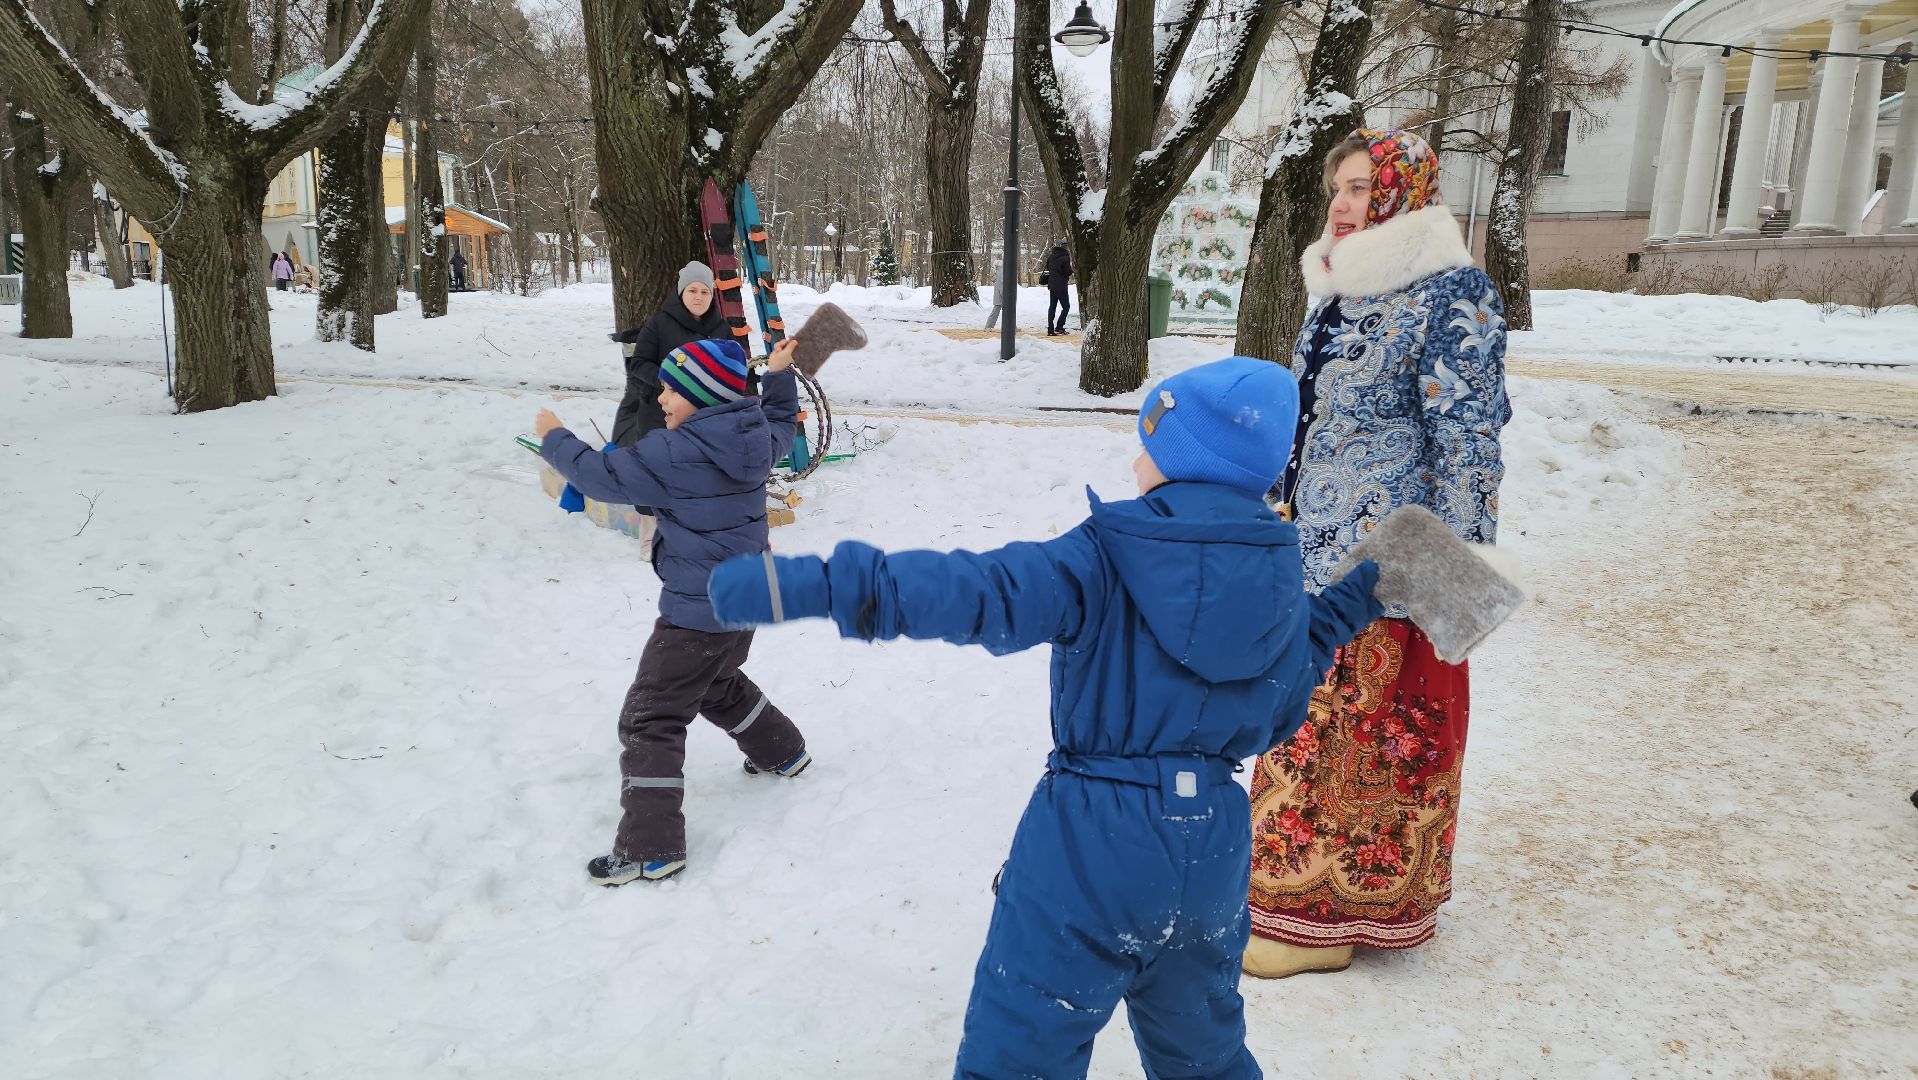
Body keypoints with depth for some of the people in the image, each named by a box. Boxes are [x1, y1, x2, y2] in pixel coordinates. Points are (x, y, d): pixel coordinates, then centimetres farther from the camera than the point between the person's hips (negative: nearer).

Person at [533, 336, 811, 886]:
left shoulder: (675, 453, -23)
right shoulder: (755, 439, 0)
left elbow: (602, 475, -16)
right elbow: (780, 425, 24)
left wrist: (555, 439, 0)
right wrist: (778, 376, 35)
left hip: (697, 613, -9)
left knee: (650, 719, -1)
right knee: (720, 685, 34)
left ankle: (650, 848, 0)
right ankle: (784, 752, 50)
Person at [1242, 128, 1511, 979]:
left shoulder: (1450, 295, -13)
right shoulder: (1340, 292, 13)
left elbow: (1466, 439, -15)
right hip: (1315, 552, 8)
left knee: (1363, 729, 3)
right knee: (1310, 719, 15)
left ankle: (1321, 913, 16)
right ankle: (1295, 876, 31)